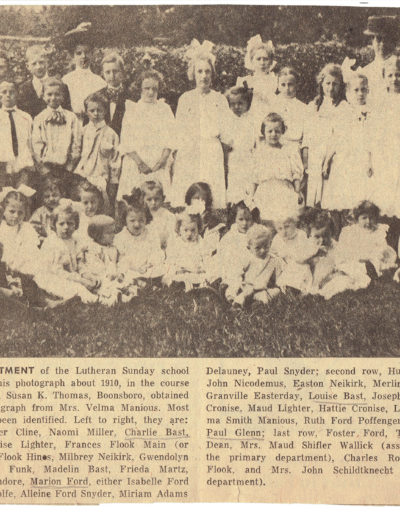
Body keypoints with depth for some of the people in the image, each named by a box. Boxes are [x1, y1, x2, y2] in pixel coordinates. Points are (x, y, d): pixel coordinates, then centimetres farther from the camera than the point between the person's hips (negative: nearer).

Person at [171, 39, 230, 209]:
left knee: (213, 199, -7)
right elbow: (179, 132, 8)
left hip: (212, 155, 0)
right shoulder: (185, 99, 10)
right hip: (188, 155, 0)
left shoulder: (220, 99, 10)